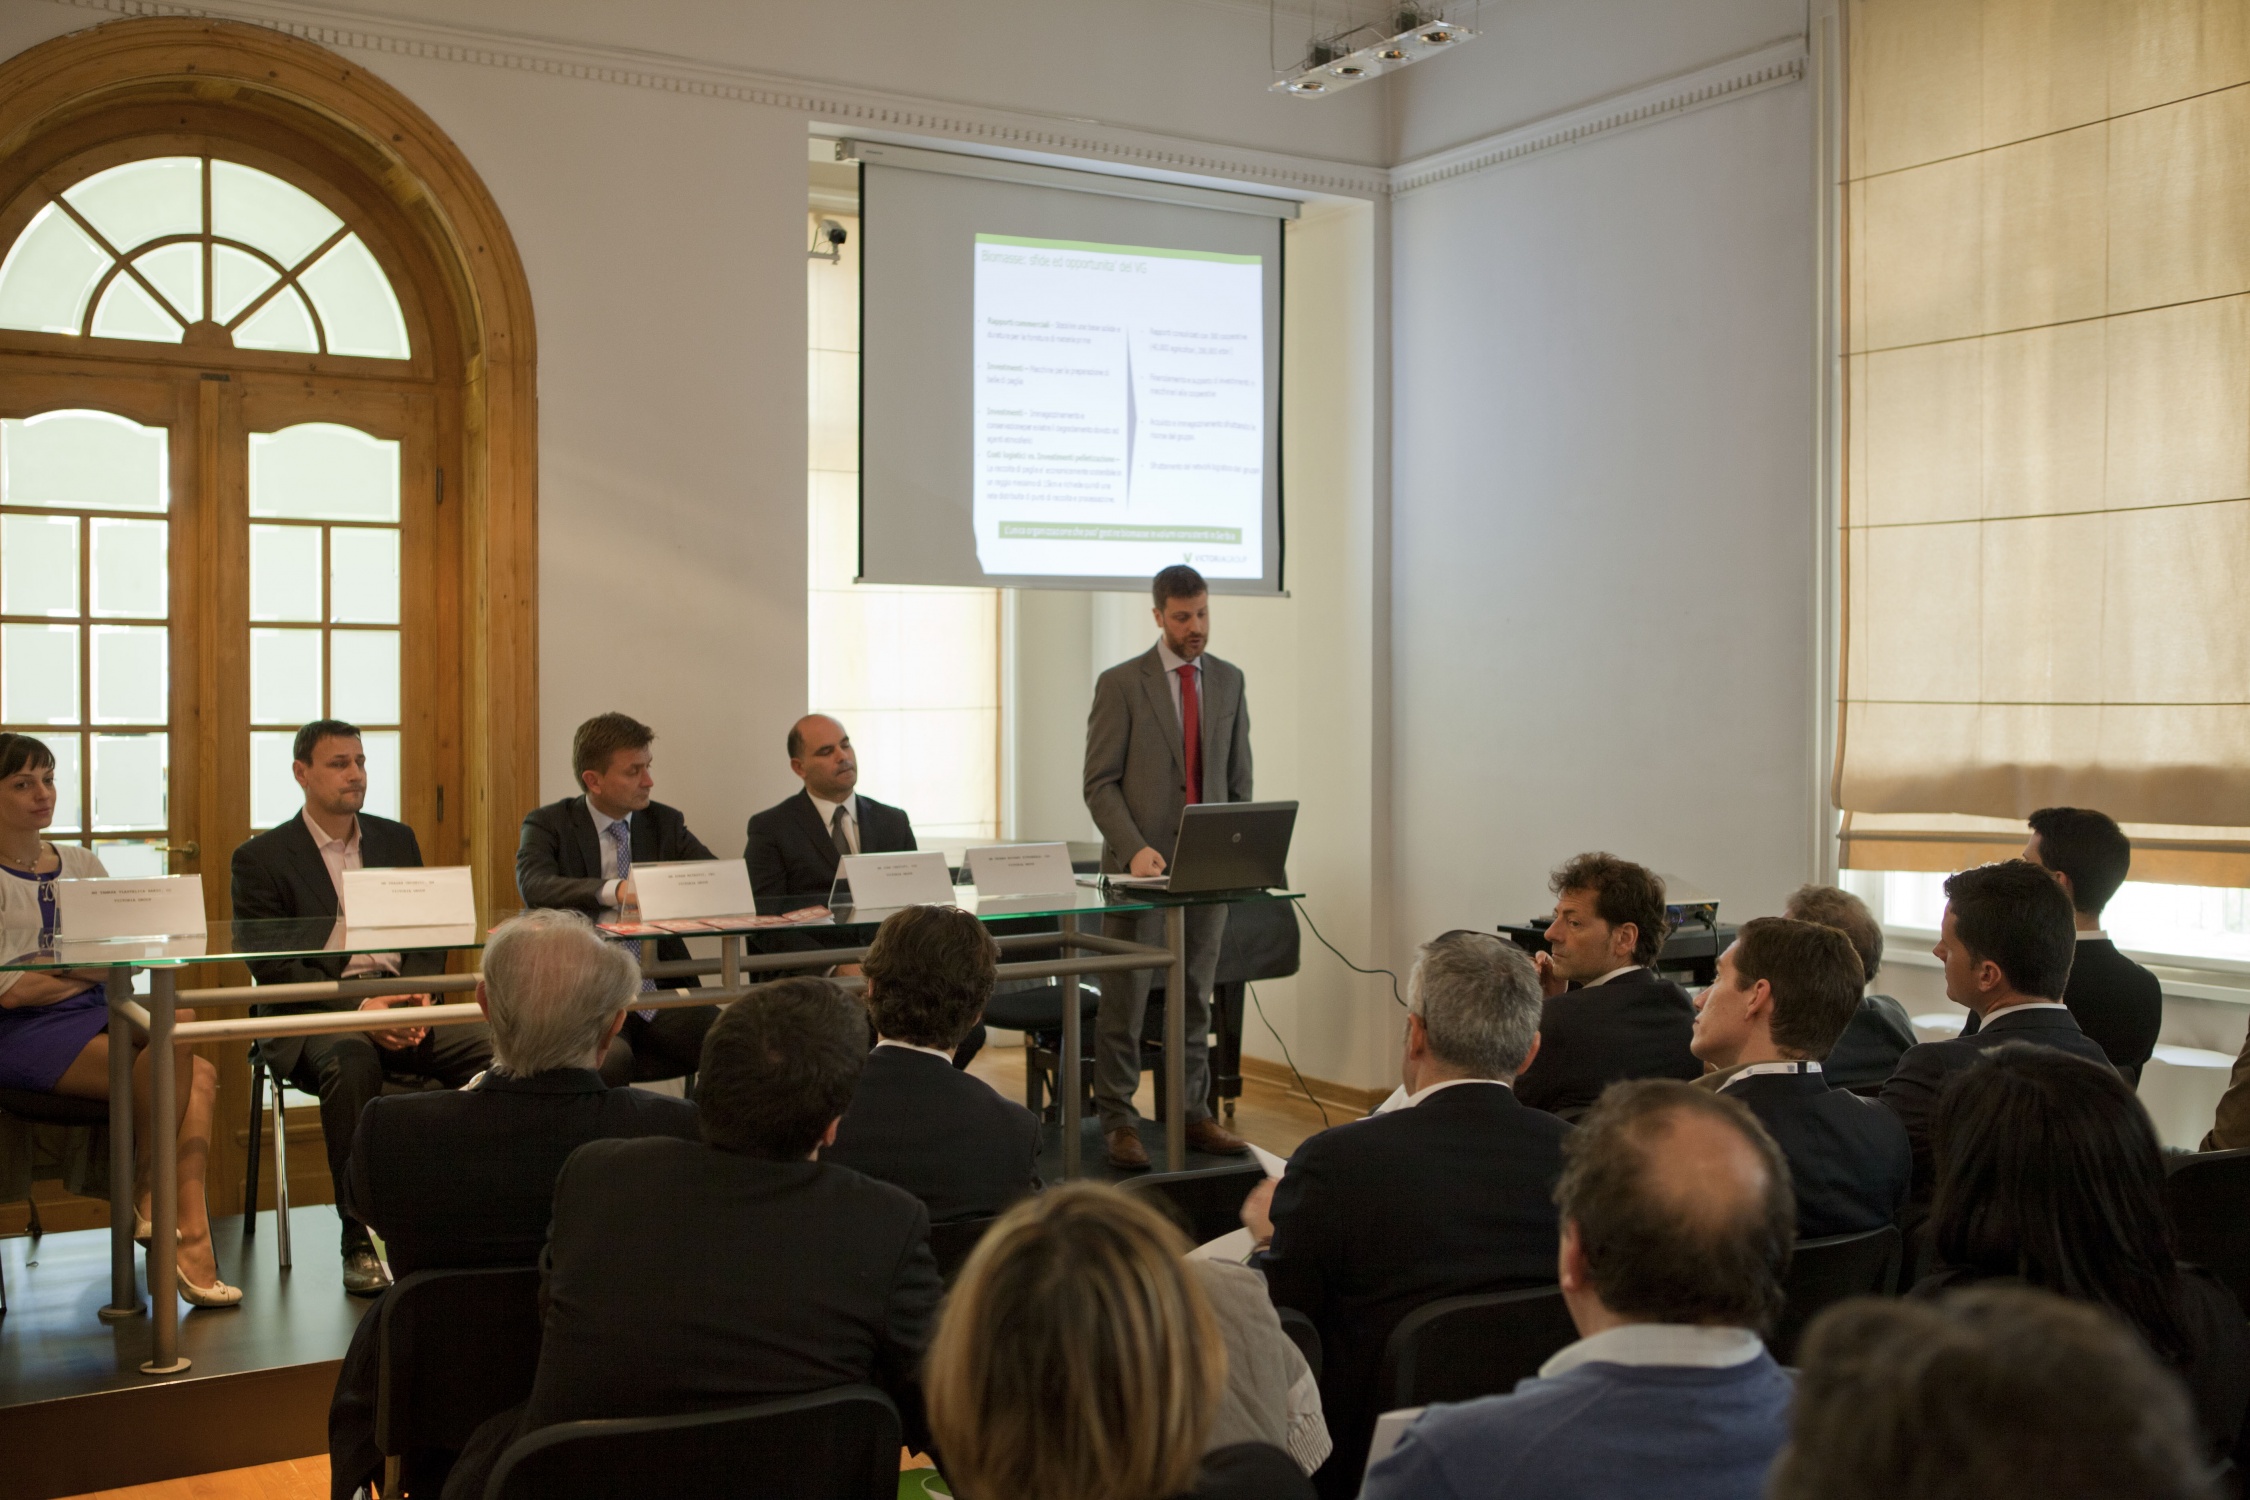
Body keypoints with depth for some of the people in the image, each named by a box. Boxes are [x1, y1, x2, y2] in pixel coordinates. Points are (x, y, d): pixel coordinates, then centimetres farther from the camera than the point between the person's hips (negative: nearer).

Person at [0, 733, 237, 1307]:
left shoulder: (82, 865, 16)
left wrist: (62, 960, -9)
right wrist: (88, 973, 1)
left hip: (97, 1014, 6)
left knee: (201, 1075, -24)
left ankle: (191, 1241, -30)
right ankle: (149, 1188, -9)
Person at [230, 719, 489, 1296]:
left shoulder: (396, 840, 18)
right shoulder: (261, 858, 3)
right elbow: (273, 968, -6)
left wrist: (417, 997, -9)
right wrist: (358, 1007, -19)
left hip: (400, 1003, 4)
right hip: (313, 1013, -4)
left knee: (493, 1047, -25)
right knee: (350, 1062, -39)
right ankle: (359, 1239, -29)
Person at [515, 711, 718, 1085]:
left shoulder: (665, 823, 13)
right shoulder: (548, 825, 2)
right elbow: (534, 886, -18)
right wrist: (613, 891, -34)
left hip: (663, 990, 4)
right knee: (611, 1059, -35)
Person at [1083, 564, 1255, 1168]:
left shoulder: (1229, 681, 11)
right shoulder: (1120, 684, -3)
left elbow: (1238, 777, 15)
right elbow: (1100, 783, -6)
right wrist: (1135, 848, -18)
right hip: (1140, 865, -4)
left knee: (1195, 1000, 10)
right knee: (1123, 999, 0)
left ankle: (1194, 1115, 18)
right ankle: (1118, 1123, 8)